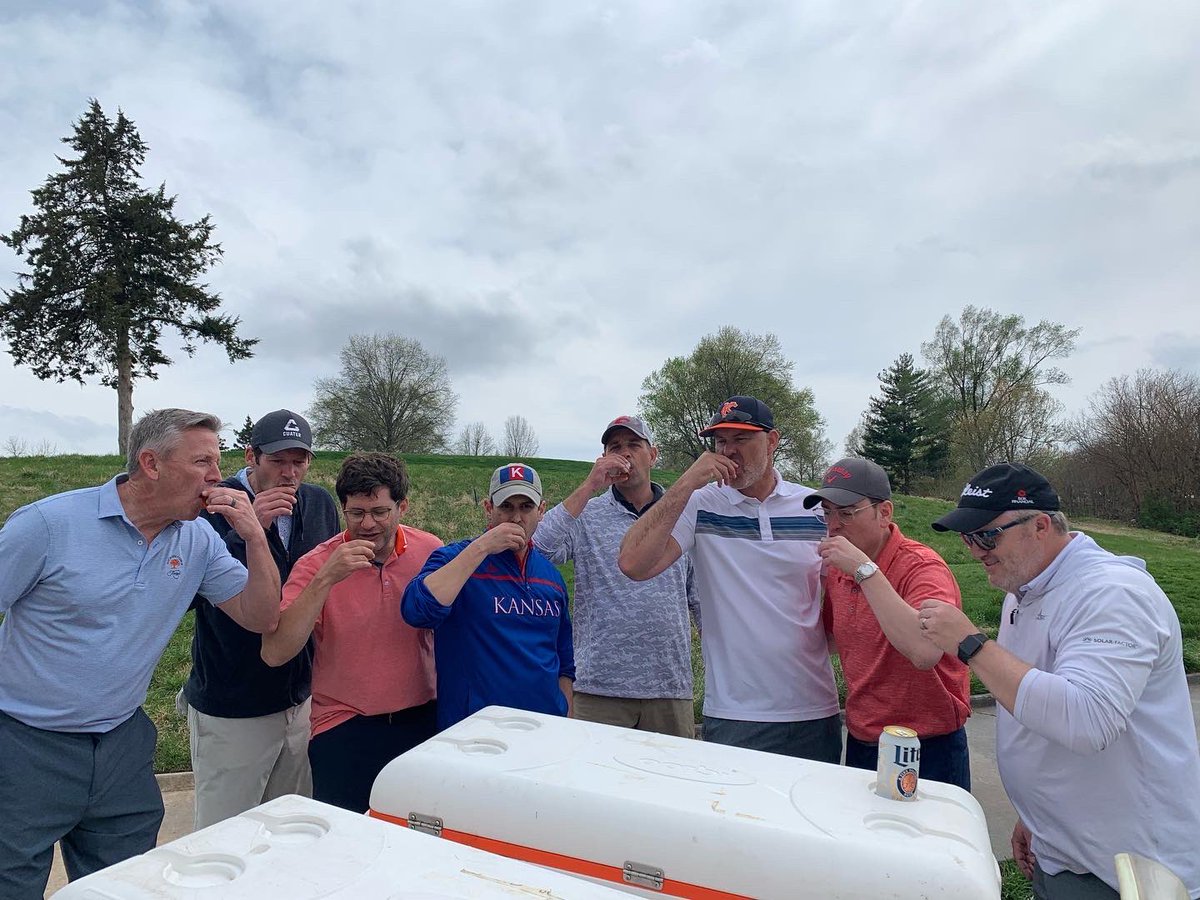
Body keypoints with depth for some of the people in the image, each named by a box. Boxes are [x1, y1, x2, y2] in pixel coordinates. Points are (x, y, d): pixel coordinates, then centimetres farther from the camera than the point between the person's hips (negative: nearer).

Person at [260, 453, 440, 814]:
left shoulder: (430, 551, -7)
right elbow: (274, 654, -22)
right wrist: (325, 579, -30)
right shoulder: (317, 564, -13)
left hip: (422, 718, 3)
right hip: (344, 727, -2)